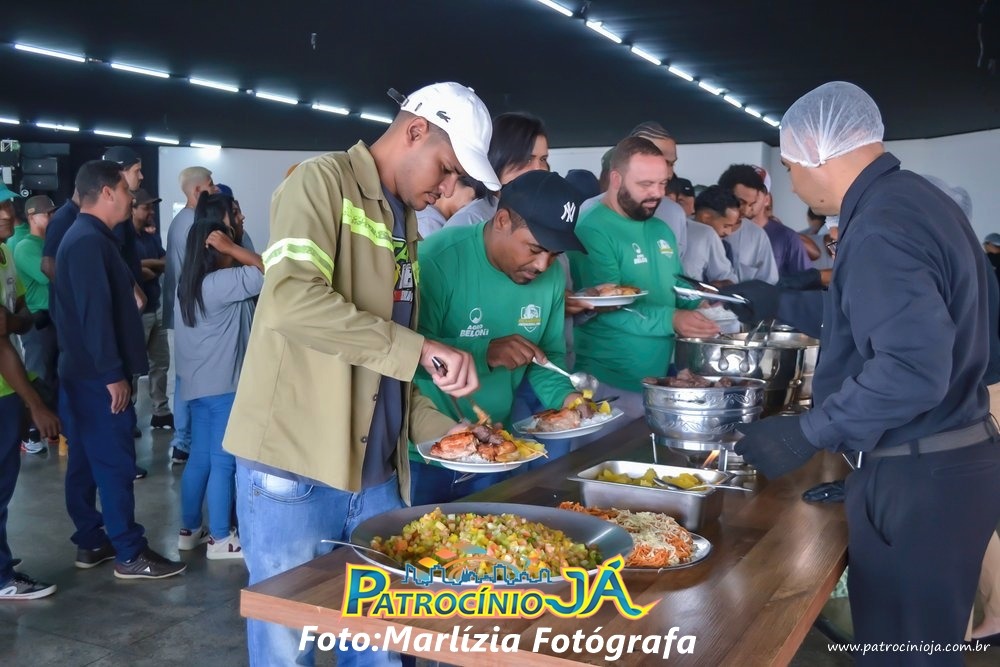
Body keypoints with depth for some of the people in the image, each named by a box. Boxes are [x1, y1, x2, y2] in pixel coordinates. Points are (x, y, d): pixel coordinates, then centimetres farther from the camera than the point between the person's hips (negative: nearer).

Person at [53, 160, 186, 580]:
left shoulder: (84, 237, 16)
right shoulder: (90, 241, -17)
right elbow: (94, 312, -23)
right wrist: (113, 374, -21)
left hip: (83, 371, 11)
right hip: (98, 375, -11)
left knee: (86, 461, 14)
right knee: (115, 463, -5)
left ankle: (90, 542, 22)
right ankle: (130, 555, 1)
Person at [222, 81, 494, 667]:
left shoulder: (403, 220, 15)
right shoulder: (323, 182, -7)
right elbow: (291, 300, -26)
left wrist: (440, 427, 7)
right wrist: (420, 348, -24)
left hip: (376, 474, 7)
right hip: (295, 470, -7)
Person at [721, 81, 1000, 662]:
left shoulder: (880, 227, -23)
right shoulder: (913, 198, 10)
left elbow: (913, 368, -32)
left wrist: (808, 434, -23)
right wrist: (778, 304, 23)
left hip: (918, 481, -10)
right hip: (952, 459, 10)